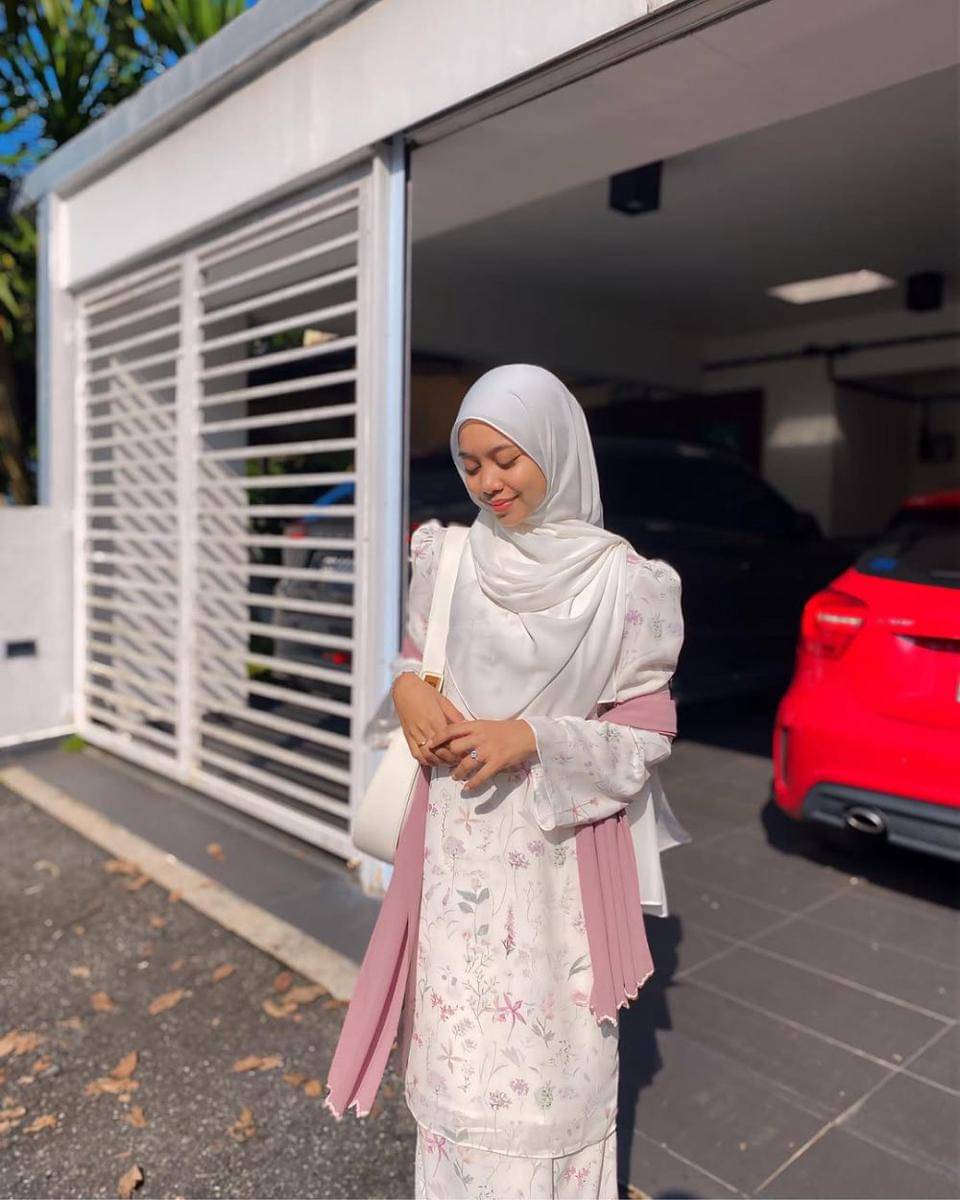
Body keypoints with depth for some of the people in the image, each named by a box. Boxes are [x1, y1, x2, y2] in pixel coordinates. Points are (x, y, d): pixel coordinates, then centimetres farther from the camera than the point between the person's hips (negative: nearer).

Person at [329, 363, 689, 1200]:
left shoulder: (621, 580, -8)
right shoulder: (450, 559, 1)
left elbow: (648, 732, -5)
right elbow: (413, 656, 12)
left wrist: (530, 738, -19)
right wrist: (406, 686, -11)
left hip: (560, 855, -2)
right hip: (460, 848, 3)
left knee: (552, 1046, 9)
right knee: (458, 1044, 12)